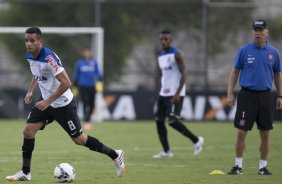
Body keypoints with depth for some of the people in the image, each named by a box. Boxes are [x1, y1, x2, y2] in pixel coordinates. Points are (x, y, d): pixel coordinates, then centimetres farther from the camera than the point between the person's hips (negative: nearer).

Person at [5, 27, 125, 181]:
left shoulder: (49, 58, -28)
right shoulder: (29, 56, -2)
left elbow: (66, 83, -29)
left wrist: (48, 101, -26)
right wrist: (30, 91, 8)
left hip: (63, 103, -7)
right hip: (45, 101, 7)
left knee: (78, 139, 1)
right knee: (28, 131, -6)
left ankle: (115, 156, 17)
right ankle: (25, 173, 5)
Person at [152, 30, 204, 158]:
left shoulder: (176, 54, -9)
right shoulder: (160, 56, 15)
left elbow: (183, 74, -15)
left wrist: (178, 93, -22)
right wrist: (161, 92, 17)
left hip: (175, 94, -8)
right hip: (163, 93, 8)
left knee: (171, 120, -16)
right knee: (159, 120, 3)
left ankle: (196, 140, -2)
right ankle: (166, 151, 10)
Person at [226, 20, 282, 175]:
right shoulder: (244, 51, 0)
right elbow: (235, 71, 4)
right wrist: (230, 93, -3)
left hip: (265, 96, 2)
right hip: (247, 95, -2)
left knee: (265, 133, 4)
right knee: (241, 132, -4)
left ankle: (263, 166, 13)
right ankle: (238, 165, 4)